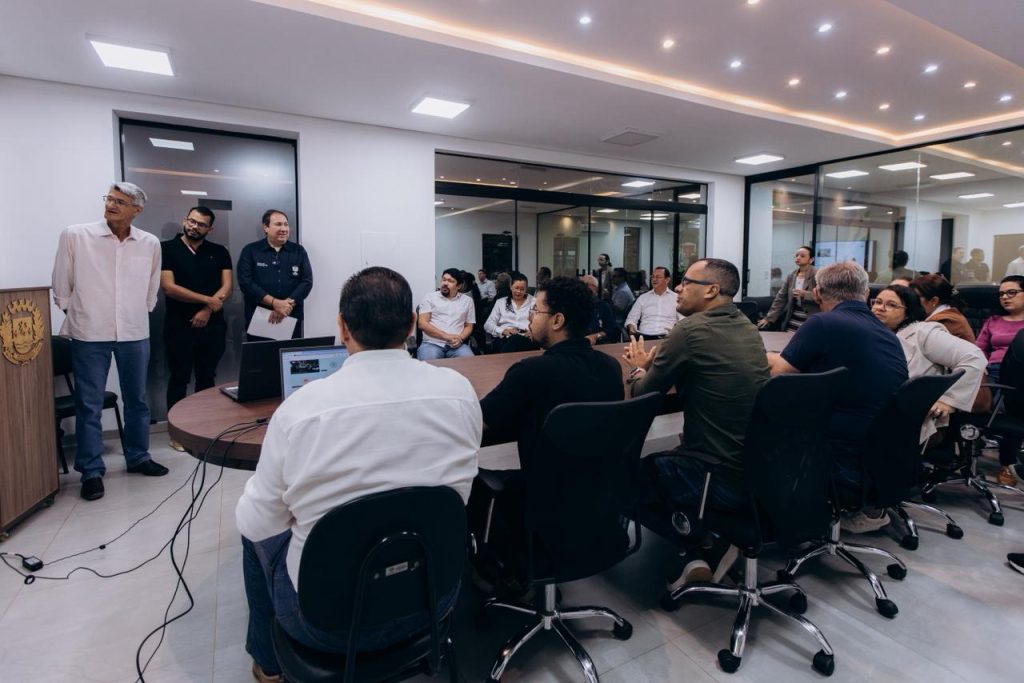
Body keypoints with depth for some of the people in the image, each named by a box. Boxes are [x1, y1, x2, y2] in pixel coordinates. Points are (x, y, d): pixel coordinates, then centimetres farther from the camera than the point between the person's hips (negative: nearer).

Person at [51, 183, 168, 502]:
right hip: (89, 334, -2)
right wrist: (76, 315, 8)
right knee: (89, 405, 4)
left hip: (135, 334, 3)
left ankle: (138, 458, 28)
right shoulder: (75, 235, -4)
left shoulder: (150, 244, 3)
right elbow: (61, 286, 4)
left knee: (137, 400, 13)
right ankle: (92, 471, 15)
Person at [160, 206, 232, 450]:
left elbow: (227, 287, 1)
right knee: (179, 377, 3)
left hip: (213, 325, 3)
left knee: (207, 377, 10)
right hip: (179, 325, -3)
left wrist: (207, 310, -12)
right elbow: (168, 287, -9)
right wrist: (208, 299, -13)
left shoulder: (219, 252, 9)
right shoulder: (167, 249, 1)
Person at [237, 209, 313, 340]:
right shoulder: (250, 251, 4)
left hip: (291, 320, 1)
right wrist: (275, 303, -17)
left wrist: (287, 305, -14)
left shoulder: (299, 251, 8)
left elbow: (307, 282, 0)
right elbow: (245, 282, -6)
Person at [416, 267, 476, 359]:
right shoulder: (429, 297, 9)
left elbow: (469, 326, 16)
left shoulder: (467, 300, 15)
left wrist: (460, 339, -7)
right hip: (432, 343, -2)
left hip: (456, 345, 2)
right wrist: (446, 336, -12)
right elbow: (422, 324, -1)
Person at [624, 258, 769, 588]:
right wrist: (654, 363, 12)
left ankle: (693, 553, 21)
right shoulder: (747, 327, 8)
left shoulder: (690, 329, -17)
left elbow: (642, 396, -5)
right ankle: (709, 549, 22)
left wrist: (639, 368, 14)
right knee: (668, 461, 30)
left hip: (719, 481, -7)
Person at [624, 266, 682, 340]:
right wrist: (631, 326, -7)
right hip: (644, 336, 1)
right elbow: (632, 318, 16)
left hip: (666, 337, 0)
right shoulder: (643, 297, 17)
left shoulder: (676, 298, 12)